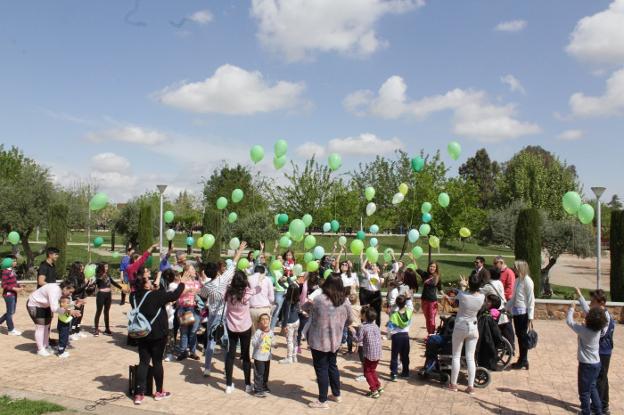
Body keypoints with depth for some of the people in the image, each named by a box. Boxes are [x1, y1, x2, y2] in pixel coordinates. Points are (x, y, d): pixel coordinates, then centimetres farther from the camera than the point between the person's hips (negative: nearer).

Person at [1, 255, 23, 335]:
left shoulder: (12, 271, 11)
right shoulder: (5, 272, -15)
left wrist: (19, 287, 2)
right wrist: (15, 289, -21)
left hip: (13, 294, 9)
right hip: (8, 294, -9)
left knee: (12, 312, 16)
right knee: (10, 312, 1)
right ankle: (11, 330, 9)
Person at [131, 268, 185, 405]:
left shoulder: (134, 296, -2)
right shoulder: (156, 295, -20)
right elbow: (174, 295, -17)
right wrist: (182, 283, -5)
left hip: (141, 334, 5)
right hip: (157, 334, -5)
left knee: (143, 362, 8)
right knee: (157, 361, 7)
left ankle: (139, 394, 6)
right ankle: (159, 392, 20)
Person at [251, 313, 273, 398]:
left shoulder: (270, 332, 2)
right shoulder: (258, 332, -17)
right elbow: (253, 343, -23)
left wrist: (272, 343, -1)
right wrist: (260, 338, -34)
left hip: (267, 357, 6)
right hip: (259, 357, -6)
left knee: (266, 373, 18)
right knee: (259, 374, -3)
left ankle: (264, 386, 35)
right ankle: (258, 390, 5)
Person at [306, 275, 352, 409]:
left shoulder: (319, 299, -20)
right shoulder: (345, 301, -6)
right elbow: (349, 321, 7)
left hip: (319, 341, -5)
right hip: (335, 340, 5)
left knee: (321, 369, 7)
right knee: (332, 366, 23)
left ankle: (322, 401, 17)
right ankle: (336, 394, 36)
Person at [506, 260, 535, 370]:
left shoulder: (527, 281, -13)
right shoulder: (517, 280, 10)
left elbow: (531, 299, -14)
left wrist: (530, 316, -16)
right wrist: (507, 307, 17)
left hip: (523, 312, -8)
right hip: (516, 311, 8)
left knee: (523, 336, 2)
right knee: (519, 336, 13)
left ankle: (523, 361, 13)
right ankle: (522, 360, 22)